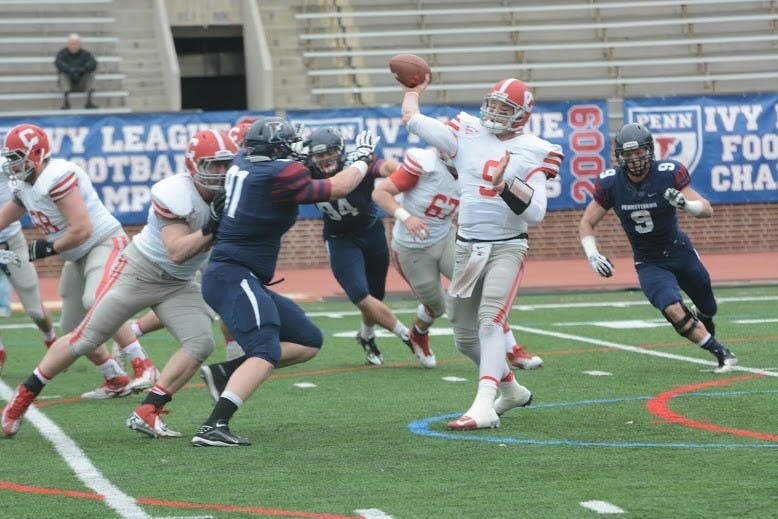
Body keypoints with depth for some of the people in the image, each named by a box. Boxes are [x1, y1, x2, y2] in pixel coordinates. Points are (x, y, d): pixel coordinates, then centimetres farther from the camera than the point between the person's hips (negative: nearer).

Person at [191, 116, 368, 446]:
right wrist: (362, 159, 12)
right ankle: (213, 427, -35)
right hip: (233, 278, -10)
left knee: (309, 342, 11)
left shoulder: (242, 163, 11)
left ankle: (225, 373, 4)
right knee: (266, 353, -24)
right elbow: (338, 188, -4)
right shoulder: (279, 175, -13)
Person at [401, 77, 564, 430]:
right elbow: (412, 119, 10)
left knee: (490, 322, -24)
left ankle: (484, 407, -35)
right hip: (468, 247, 5)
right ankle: (511, 390, 34)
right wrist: (413, 90, 25)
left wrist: (507, 183, -23)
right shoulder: (468, 134, 5)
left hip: (507, 247, -5)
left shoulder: (531, 152, -4)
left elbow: (536, 214, -11)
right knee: (465, 337, 11)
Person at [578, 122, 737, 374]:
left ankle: (699, 316, 54)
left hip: (681, 252, 1)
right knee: (673, 310, -24)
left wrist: (685, 203, -39)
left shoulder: (668, 173, -17)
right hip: (649, 264, -1)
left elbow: (707, 210, -17)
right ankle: (721, 353, -11)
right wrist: (593, 256, -18)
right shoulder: (610, 183, -13)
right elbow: (586, 224, -2)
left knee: (708, 310, 16)